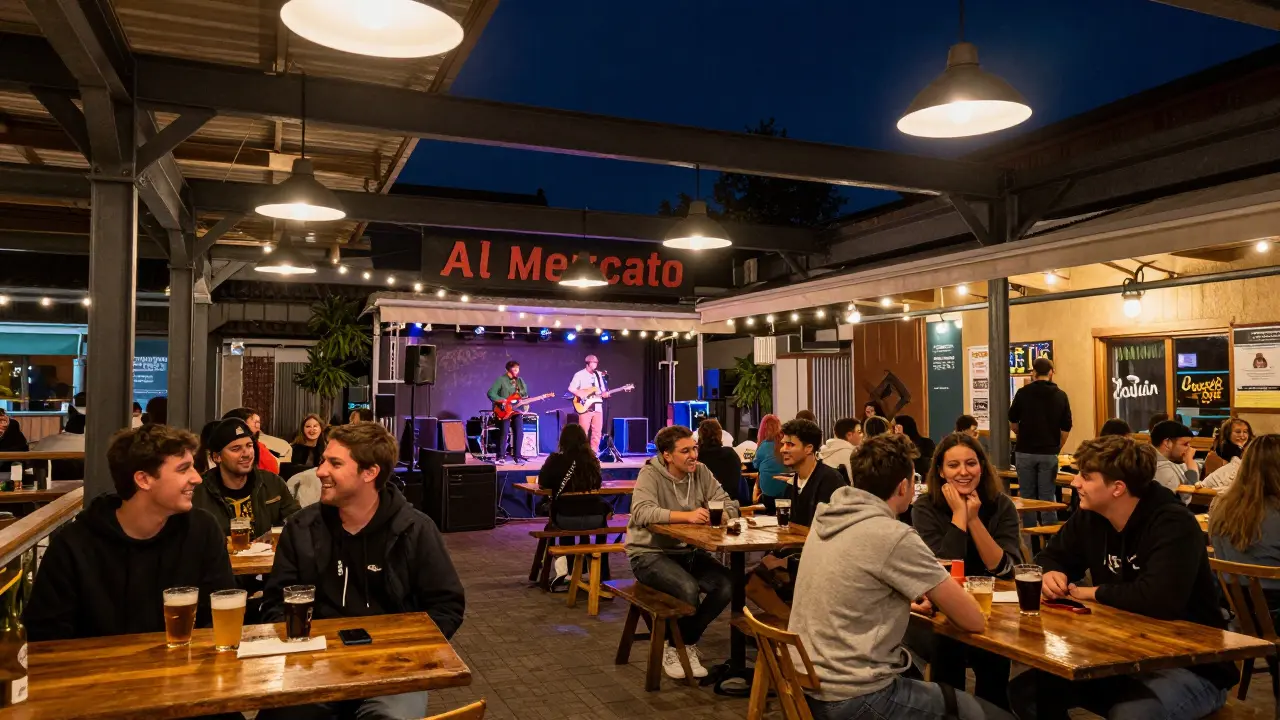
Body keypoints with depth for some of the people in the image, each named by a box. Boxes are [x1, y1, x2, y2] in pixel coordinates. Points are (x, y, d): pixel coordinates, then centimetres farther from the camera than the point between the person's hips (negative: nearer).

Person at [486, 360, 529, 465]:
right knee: (504, 432, -16)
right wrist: (501, 400, -20)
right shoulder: (501, 380, -4)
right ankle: (501, 456, -8)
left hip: (517, 410, 5)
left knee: (519, 432, -7)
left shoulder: (520, 381, 15)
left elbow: (526, 395, 19)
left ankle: (517, 456, 1)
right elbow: (490, 393, -11)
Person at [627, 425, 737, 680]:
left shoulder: (701, 472, 3)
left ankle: (687, 642, 6)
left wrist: (715, 514, -22)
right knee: (689, 588, -31)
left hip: (688, 551, 6)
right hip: (650, 553, -6)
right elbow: (642, 511, -29)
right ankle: (672, 647, 0)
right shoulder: (650, 474, -12)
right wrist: (687, 516, -37)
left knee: (727, 585, -18)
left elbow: (730, 505, 1)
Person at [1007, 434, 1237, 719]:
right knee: (1025, 691, -11)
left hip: (1192, 666, -6)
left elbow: (1160, 599, -36)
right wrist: (1051, 574, -11)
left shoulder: (1173, 525, -21)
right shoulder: (1090, 516, 1)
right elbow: (1050, 557, 14)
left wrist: (1096, 593, -18)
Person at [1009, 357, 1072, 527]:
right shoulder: (1060, 395, -1)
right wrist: (1057, 448, 14)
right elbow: (1066, 429, 0)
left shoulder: (1023, 393, -4)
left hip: (1025, 451, 0)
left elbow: (1012, 424, 3)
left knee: (1027, 496, 7)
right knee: (1047, 497, 5)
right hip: (1049, 453, 1)